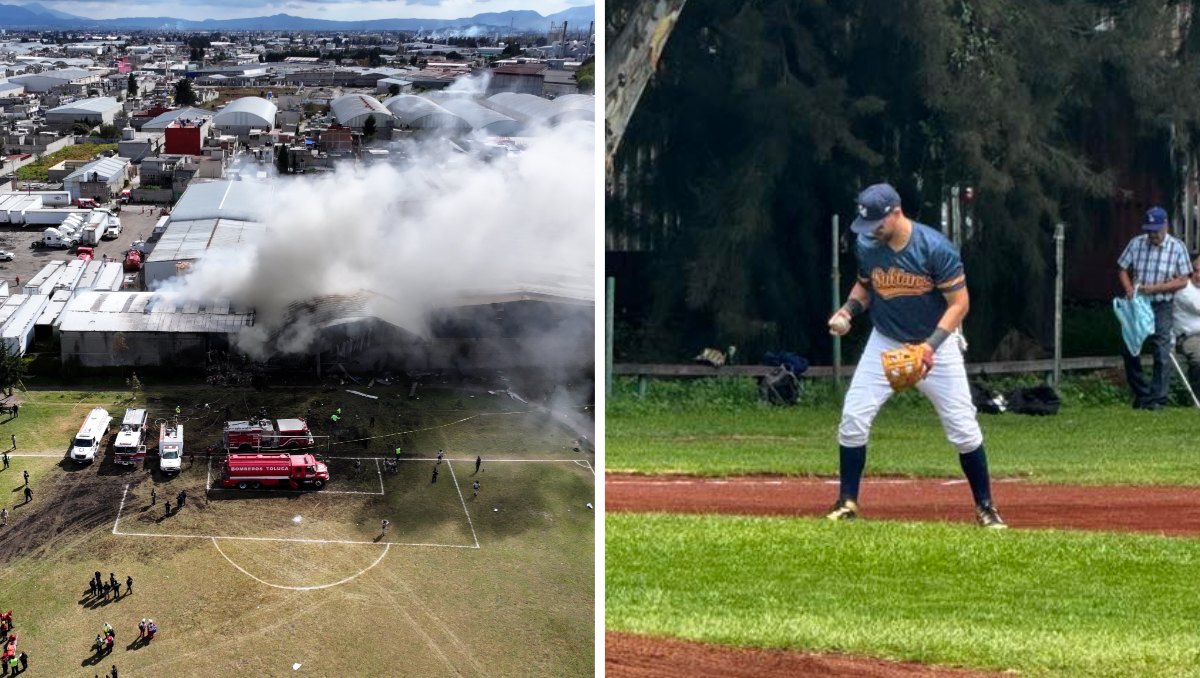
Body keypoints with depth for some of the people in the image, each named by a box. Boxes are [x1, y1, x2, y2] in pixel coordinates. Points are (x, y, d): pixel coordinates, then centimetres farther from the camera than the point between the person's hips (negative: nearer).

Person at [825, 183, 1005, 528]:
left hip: (935, 345, -3)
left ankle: (985, 507, 9)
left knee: (963, 426, -5)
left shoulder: (935, 248, -22)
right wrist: (848, 310, -9)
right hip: (885, 343, 3)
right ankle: (847, 502, 5)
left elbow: (959, 302, -19)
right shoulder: (866, 246, -9)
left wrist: (931, 345, -30)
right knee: (853, 418, -8)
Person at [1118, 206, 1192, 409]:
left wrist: (1155, 288, -18)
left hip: (1161, 307, -3)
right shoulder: (1136, 244, 1)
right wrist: (1128, 288, -11)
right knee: (1129, 350, 6)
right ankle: (1141, 394, 19)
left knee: (1161, 354, -7)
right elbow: (1122, 269, 9)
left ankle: (1156, 398, -3)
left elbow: (1182, 281, -7)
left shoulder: (1177, 248, -6)